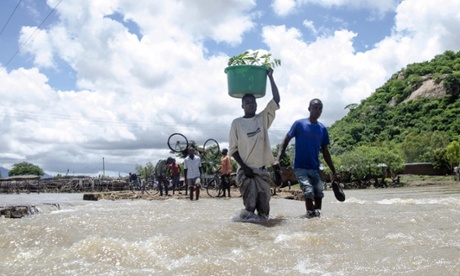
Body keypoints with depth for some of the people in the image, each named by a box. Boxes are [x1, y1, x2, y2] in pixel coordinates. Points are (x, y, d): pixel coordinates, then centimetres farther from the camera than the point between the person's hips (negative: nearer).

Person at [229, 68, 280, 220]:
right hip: (245, 170, -3)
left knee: (264, 203, 3)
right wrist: (244, 167, -9)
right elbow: (233, 149, 1)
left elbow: (276, 99, 1)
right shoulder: (237, 122, 3)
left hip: (262, 170, 3)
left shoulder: (263, 118, 10)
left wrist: (270, 77, 0)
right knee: (250, 204, -8)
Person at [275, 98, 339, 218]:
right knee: (308, 191, -17)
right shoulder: (299, 124, -5)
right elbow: (285, 141, -3)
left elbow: (325, 152, 12)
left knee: (319, 192, -1)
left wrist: (334, 171, 11)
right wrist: (278, 159, -15)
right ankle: (311, 214, -6)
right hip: (300, 167, -4)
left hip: (315, 168, 4)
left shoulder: (323, 129, 6)